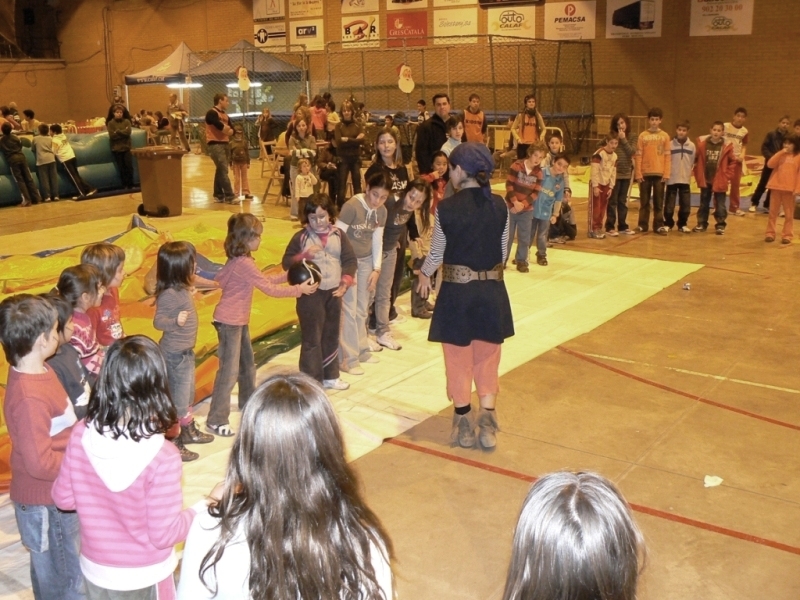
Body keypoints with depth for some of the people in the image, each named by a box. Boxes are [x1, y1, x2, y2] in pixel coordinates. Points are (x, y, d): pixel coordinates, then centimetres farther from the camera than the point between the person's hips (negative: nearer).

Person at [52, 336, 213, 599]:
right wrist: (205, 508, -8)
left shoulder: (81, 435, -17)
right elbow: (163, 534, -21)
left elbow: (63, 498, -3)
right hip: (143, 577, -3)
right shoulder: (162, 458, -29)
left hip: (96, 570, 4)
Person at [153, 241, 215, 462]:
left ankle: (189, 432, 44)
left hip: (186, 351, 10)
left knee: (188, 394, 25)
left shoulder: (182, 289, 3)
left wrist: (190, 292, 24)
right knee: (178, 399, 0)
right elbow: (158, 321, -29)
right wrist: (175, 321, -45)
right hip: (174, 354, -10)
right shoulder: (169, 295, -25)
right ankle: (173, 444, 12)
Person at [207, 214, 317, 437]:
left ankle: (247, 402, 41)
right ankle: (215, 420, -1)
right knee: (229, 371, -7)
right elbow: (269, 288, -22)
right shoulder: (244, 263, -23)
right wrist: (299, 289, -14)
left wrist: (288, 275, 6)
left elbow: (264, 280, 15)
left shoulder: (240, 260, 8)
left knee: (247, 363, 22)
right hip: (229, 322, -10)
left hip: (239, 321, 10)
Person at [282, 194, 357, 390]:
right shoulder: (301, 237, -6)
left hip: (334, 292, 4)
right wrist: (304, 256, -22)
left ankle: (330, 376, 31)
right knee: (312, 338, 0)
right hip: (311, 293, -4)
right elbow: (286, 263, -5)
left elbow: (350, 260, 1)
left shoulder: (338, 234, 1)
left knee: (332, 336, 16)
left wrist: (345, 281, -13)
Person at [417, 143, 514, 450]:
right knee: (487, 359, 17)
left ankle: (464, 426, 25)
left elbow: (437, 254, -4)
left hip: (456, 292, -2)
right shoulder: (499, 206, -4)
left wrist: (424, 275, 17)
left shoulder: (446, 208, -13)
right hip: (492, 291, 3)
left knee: (459, 360, 14)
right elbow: (503, 253, 3)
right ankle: (487, 425, 20)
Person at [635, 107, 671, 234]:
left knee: (659, 201, 5)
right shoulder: (642, 136, 2)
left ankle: (659, 226, 11)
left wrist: (666, 173, -3)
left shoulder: (665, 136, 3)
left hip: (659, 173, 0)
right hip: (645, 173, 0)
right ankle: (642, 225, 13)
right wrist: (638, 173, -5)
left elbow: (667, 156, 3)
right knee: (644, 201, 6)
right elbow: (638, 156, 1)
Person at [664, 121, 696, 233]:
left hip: (685, 179, 2)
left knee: (686, 204, 6)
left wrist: (689, 173, 3)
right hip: (671, 179, -2)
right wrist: (666, 174, -4)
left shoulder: (692, 146, 1)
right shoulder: (670, 145, -6)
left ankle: (682, 224, 17)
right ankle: (668, 224, 15)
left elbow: (693, 162, 7)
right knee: (669, 204, 3)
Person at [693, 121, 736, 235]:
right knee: (704, 203, 13)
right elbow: (697, 160, 6)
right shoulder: (702, 143, -4)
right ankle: (701, 223, 23)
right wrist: (698, 175, 3)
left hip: (719, 181, -2)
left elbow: (731, 162, 2)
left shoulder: (726, 146, -7)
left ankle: (720, 225, 13)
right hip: (705, 180, 2)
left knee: (720, 205, 4)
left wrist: (726, 176, -2)